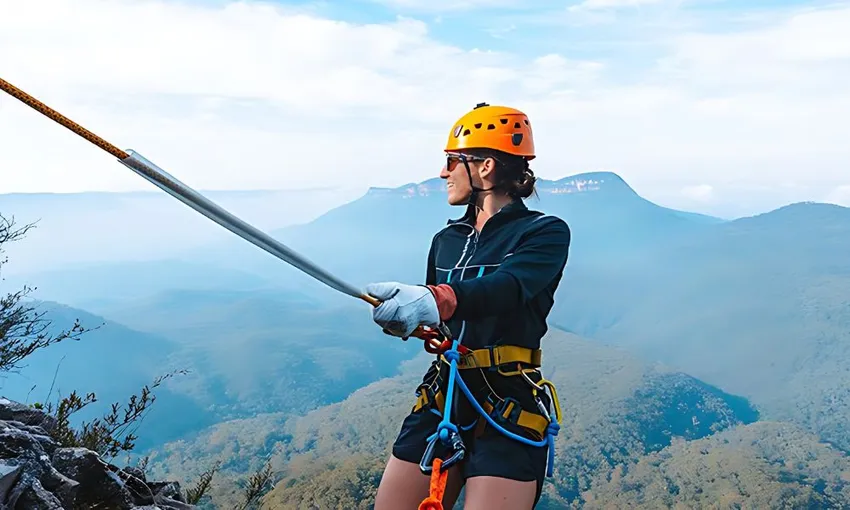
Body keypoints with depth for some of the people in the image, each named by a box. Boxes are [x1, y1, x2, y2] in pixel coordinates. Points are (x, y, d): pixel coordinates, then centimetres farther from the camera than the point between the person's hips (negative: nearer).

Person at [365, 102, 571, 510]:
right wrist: (402, 314, -7)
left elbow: (507, 288, -26)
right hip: (439, 401, 6)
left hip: (509, 412, -5)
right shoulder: (446, 239, 13)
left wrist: (435, 300, -44)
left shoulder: (544, 232, -5)